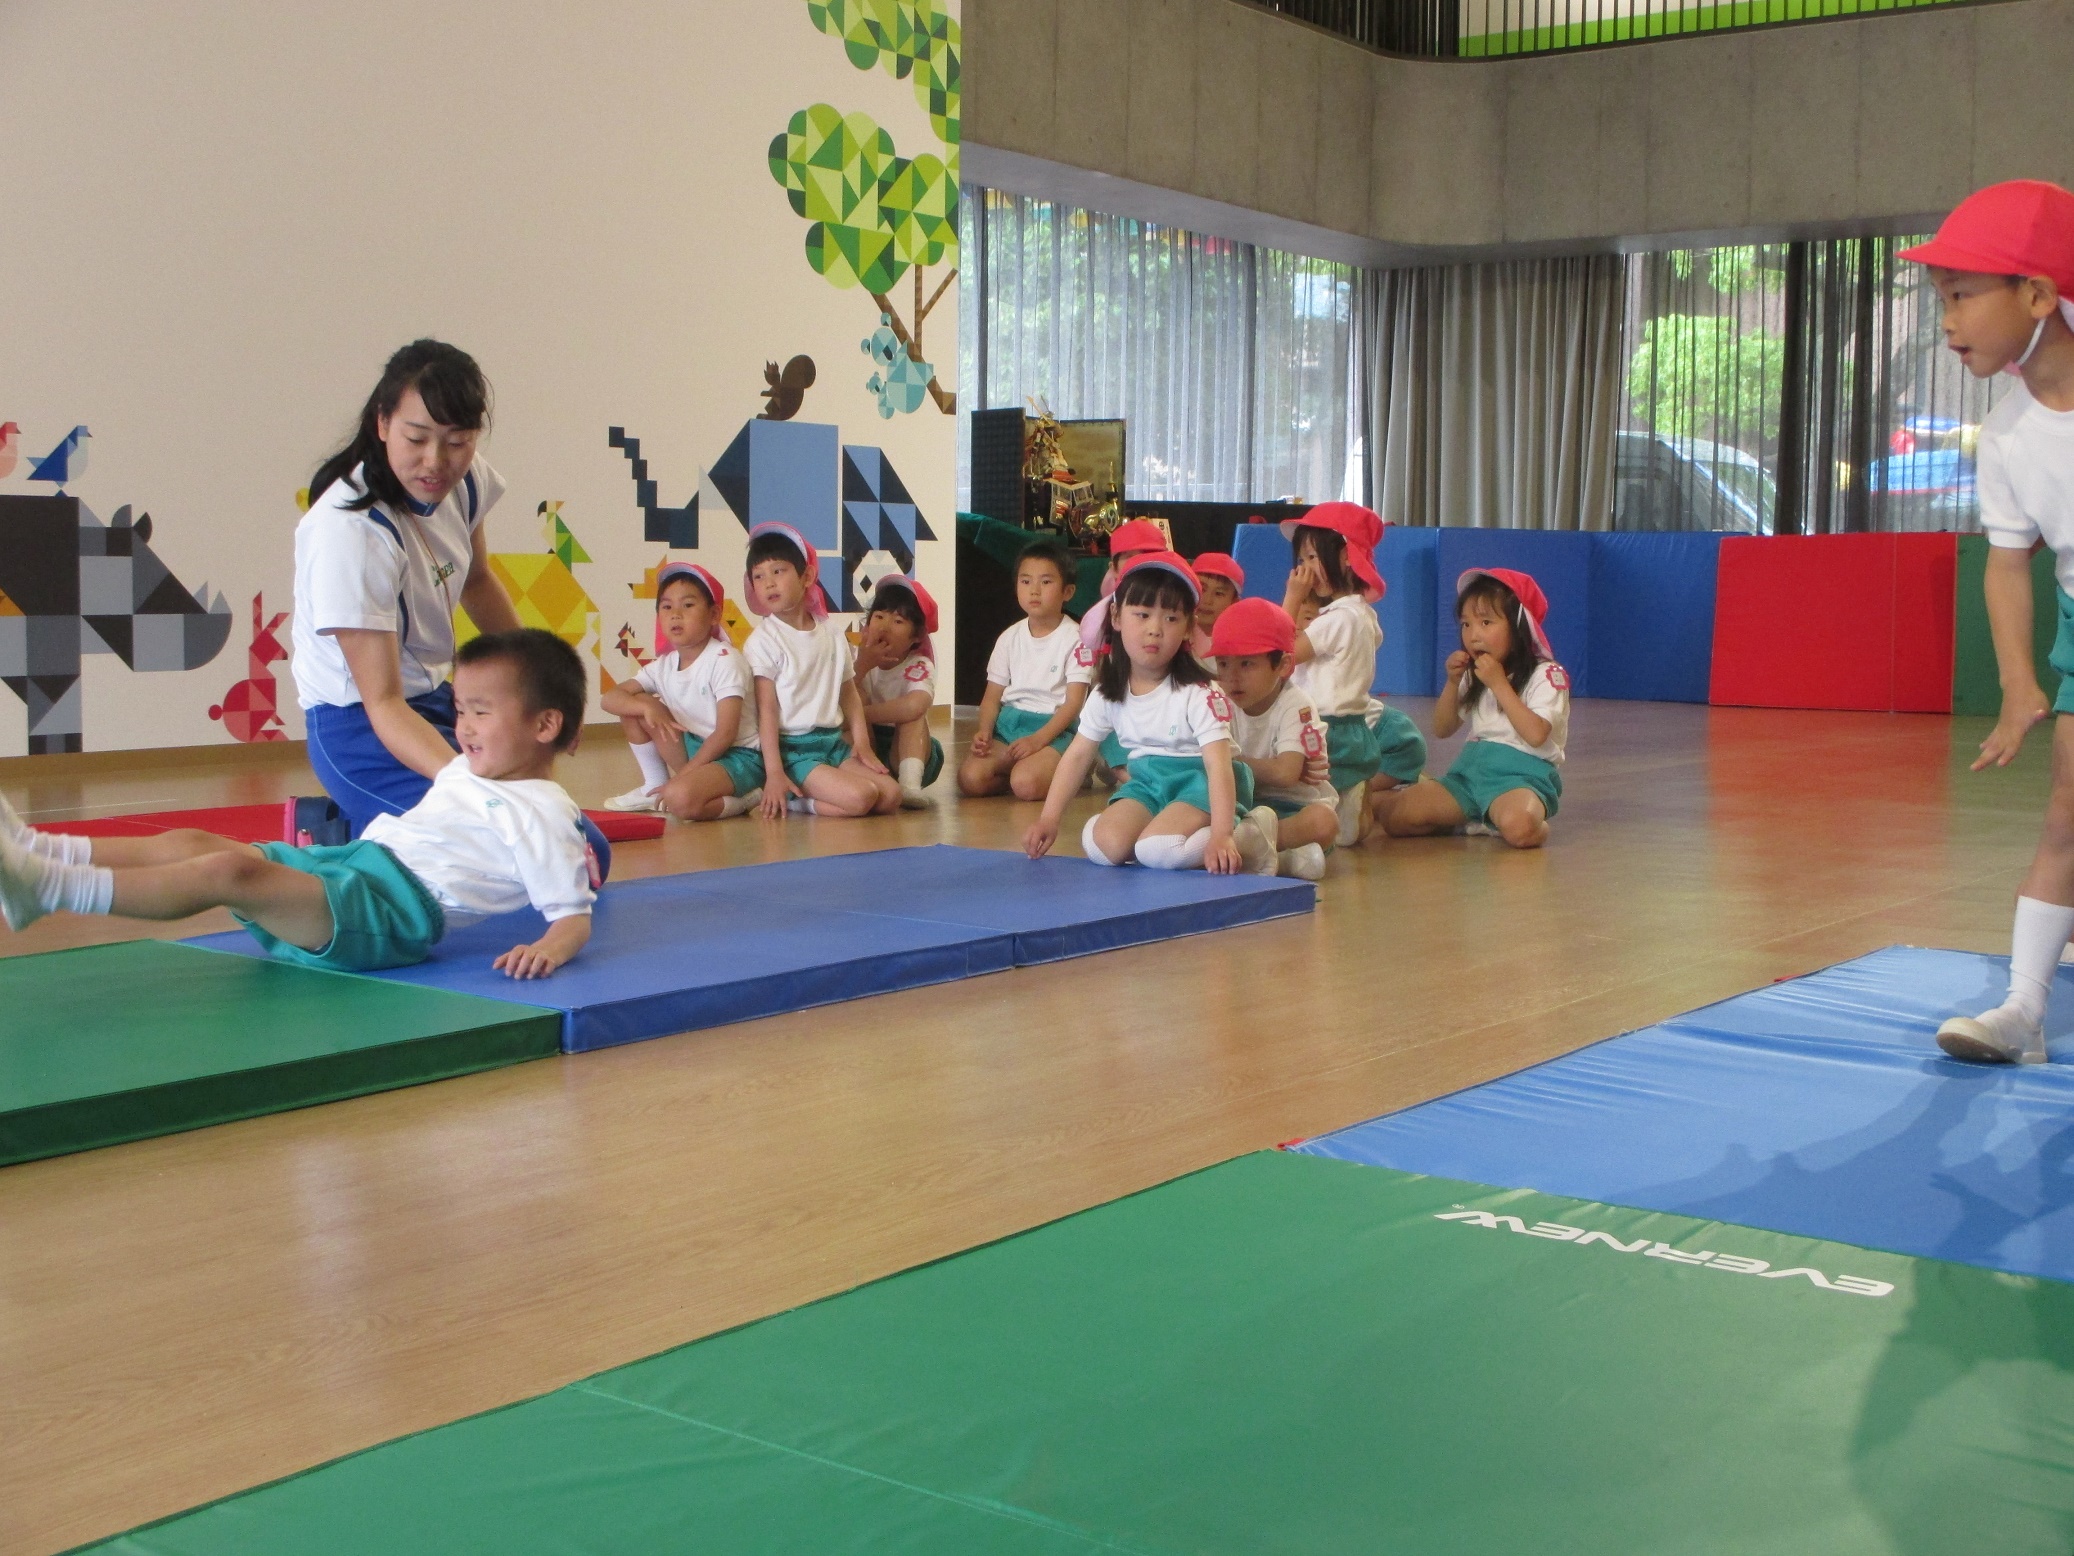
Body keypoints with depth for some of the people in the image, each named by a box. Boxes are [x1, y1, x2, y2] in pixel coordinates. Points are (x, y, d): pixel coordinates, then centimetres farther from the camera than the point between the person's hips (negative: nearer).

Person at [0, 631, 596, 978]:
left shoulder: (545, 816, -4)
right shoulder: (465, 771, 24)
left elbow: (575, 915, -11)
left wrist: (549, 949, -31)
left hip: (391, 909, -10)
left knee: (229, 871, -26)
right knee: (193, 842, -3)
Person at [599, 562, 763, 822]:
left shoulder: (725, 660, -16)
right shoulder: (663, 666, 4)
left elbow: (726, 734, -21)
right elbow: (609, 698, -1)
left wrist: (681, 776, -22)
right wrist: (647, 707, -22)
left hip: (737, 756, -8)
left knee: (681, 799, -36)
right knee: (633, 704, 1)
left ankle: (739, 801, -7)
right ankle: (655, 786, 12)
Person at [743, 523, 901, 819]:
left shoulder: (832, 633, 9)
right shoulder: (763, 641, -7)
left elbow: (849, 694, 13)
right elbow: (766, 710, -12)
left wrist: (862, 744, 0)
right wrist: (774, 773, -18)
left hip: (835, 743, 6)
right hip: (793, 750, -6)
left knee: (891, 796, -10)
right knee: (860, 797, -24)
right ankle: (789, 799, -3)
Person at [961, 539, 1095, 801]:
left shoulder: (1075, 639, -4)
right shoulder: (1010, 638, 11)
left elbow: (1074, 701, -9)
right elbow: (992, 695, 11)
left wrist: (1038, 739, -21)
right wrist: (984, 731, -10)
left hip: (1055, 729, -4)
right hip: (1008, 723, 4)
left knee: (1025, 784, -32)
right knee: (970, 778, -22)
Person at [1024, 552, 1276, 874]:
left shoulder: (1198, 694, -19)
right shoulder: (1108, 693, -2)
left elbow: (1219, 765, -26)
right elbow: (1078, 754, 5)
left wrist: (1220, 835, -38)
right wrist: (1049, 818, -3)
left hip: (1196, 782, -5)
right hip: (1146, 783, 5)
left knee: (1157, 849, -32)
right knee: (1103, 844, -23)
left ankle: (1243, 839, -12)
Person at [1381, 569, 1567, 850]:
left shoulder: (1546, 675, -3)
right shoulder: (1473, 677, 17)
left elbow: (1536, 734, -18)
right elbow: (1442, 729, 16)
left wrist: (1499, 684, -15)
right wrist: (1452, 682, 1)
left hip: (1521, 774, -6)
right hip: (1470, 770, 6)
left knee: (1518, 827, -41)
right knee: (1396, 816, -12)